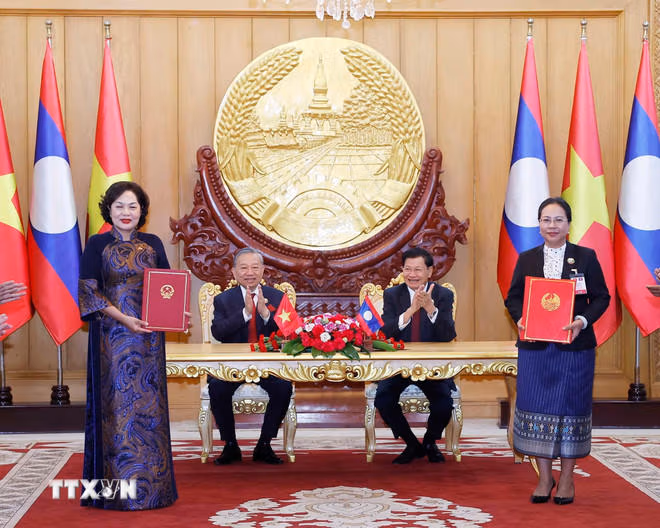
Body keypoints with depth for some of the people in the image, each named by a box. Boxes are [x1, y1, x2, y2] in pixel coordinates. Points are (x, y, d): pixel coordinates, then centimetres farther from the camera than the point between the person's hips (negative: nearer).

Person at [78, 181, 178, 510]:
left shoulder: (153, 244, 9)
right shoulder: (97, 244, 0)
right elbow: (89, 291, -6)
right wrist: (124, 319, -17)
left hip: (148, 336, 3)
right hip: (112, 336, -3)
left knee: (149, 404, 4)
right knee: (116, 404, -2)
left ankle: (151, 483, 12)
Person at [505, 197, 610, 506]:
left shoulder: (586, 257, 1)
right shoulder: (526, 259, 8)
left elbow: (601, 297, 0)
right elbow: (513, 296, 9)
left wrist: (583, 321, -16)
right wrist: (520, 318, -11)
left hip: (574, 347, -2)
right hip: (535, 348, 2)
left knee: (570, 408, 3)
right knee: (536, 408, 3)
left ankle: (567, 479, 16)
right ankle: (544, 478, 17)